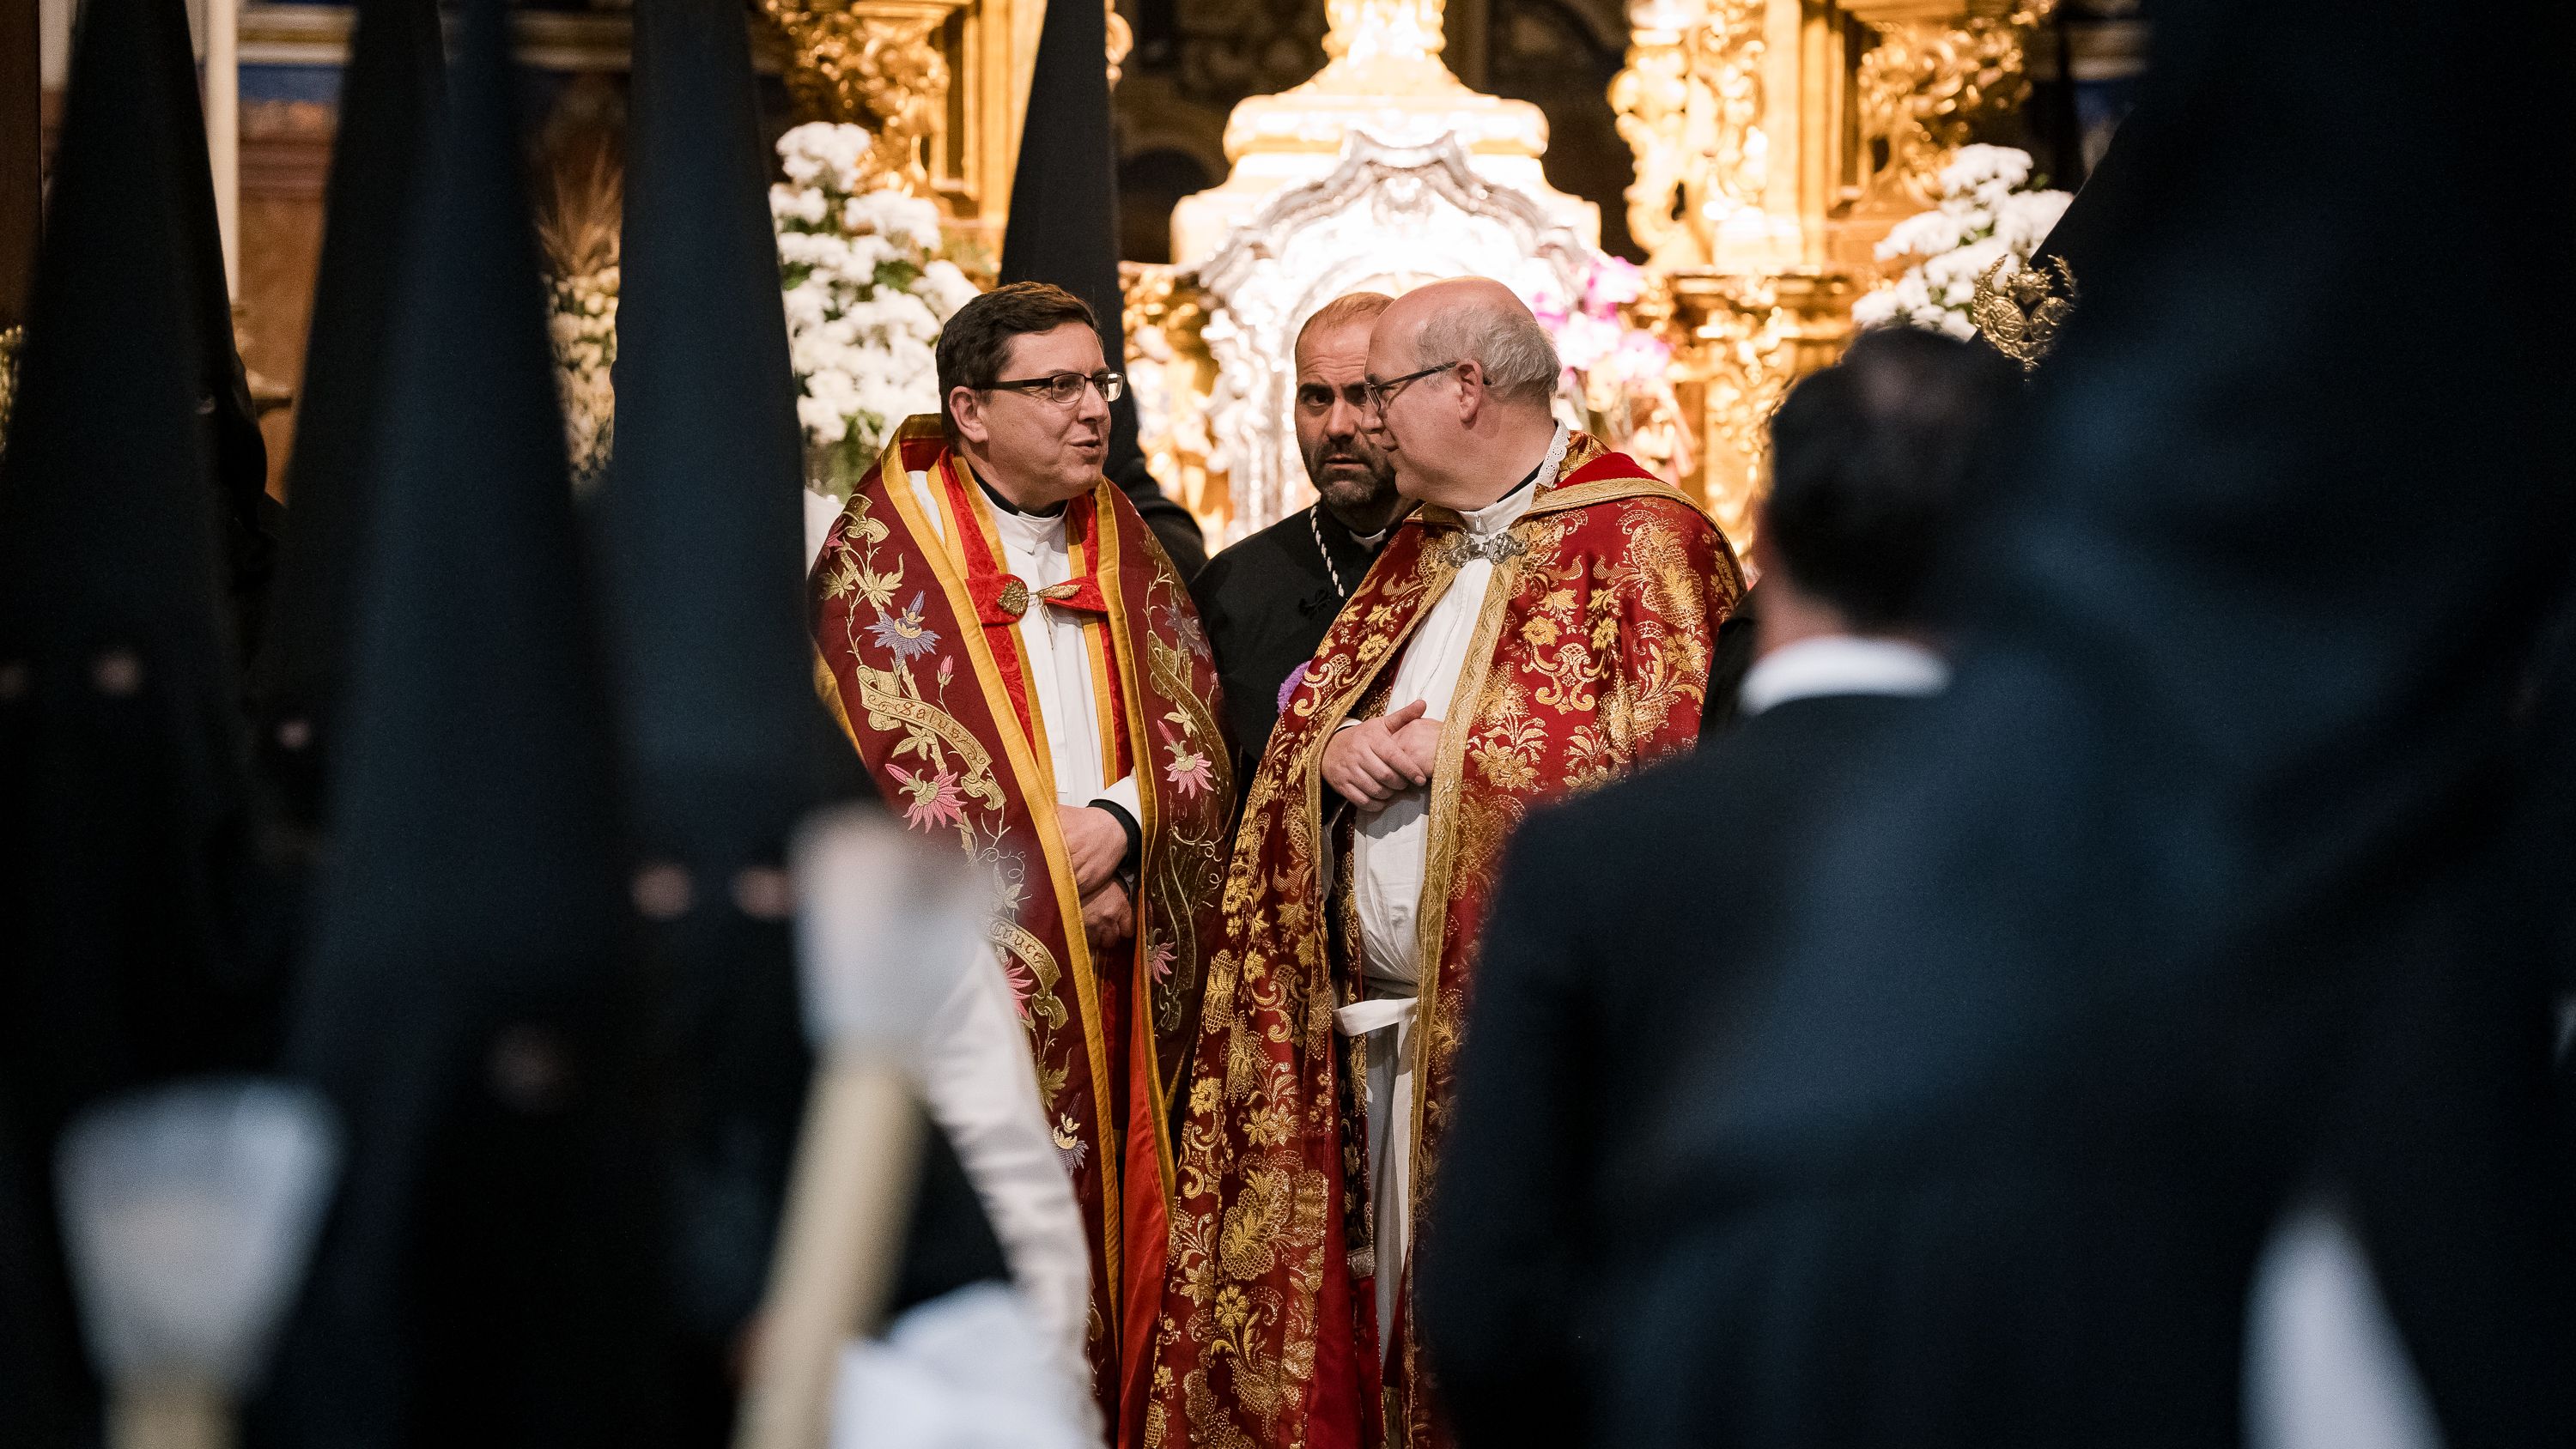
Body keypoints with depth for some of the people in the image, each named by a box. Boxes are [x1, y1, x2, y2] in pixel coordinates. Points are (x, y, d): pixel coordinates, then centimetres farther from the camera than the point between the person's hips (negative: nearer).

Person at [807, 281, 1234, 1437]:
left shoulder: (1125, 549, 14)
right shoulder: (883, 557, -3)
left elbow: (1196, 736, 9)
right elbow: (893, 773, -10)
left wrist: (1120, 819, -12)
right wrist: (1065, 891, -10)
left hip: (1119, 983, 5)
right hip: (973, 980, -5)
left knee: (1108, 1246, 4)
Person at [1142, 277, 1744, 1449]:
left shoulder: (1639, 539, -7)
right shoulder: (1417, 554, 19)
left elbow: (1671, 749, -18)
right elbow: (1302, 719, 23)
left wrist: (1451, 748, -11)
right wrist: (1332, 745, -2)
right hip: (1376, 1028, 8)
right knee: (1380, 1337, 10)